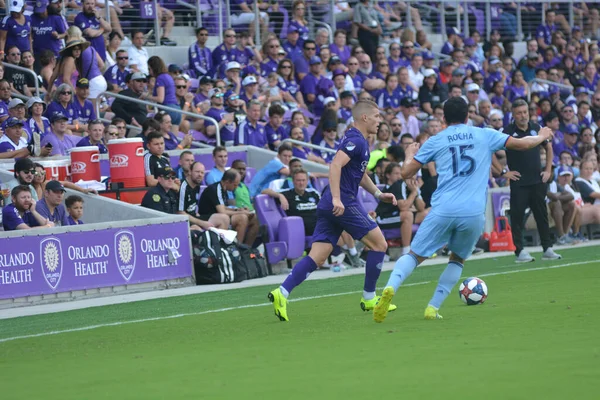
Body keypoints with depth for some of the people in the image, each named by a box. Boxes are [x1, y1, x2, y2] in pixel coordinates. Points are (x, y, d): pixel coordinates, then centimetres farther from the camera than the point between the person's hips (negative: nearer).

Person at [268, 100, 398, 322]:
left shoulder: (358, 141, 21)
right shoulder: (355, 141, -10)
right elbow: (336, 165, -24)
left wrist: (378, 194, 27)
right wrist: (336, 198, -31)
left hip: (330, 205, 9)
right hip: (344, 203, -9)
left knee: (318, 257, 1)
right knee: (379, 244, 3)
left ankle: (282, 293, -13)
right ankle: (369, 298, 10)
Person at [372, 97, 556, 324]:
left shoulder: (435, 142, 10)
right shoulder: (484, 136, 12)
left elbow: (406, 173, 11)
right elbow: (522, 144, 18)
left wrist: (410, 154, 32)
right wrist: (542, 137, 39)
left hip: (443, 210, -1)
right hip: (473, 213, 1)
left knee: (415, 255, 6)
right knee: (457, 260, 23)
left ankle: (390, 288, -23)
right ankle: (433, 308, 10)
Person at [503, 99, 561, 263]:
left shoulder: (536, 128, 5)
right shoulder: (508, 132, -7)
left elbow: (548, 148, 18)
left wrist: (548, 170, 11)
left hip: (538, 180, 4)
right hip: (518, 183, -4)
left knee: (542, 215, 8)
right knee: (517, 217, -3)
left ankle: (547, 249, 14)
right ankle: (520, 251, 2)